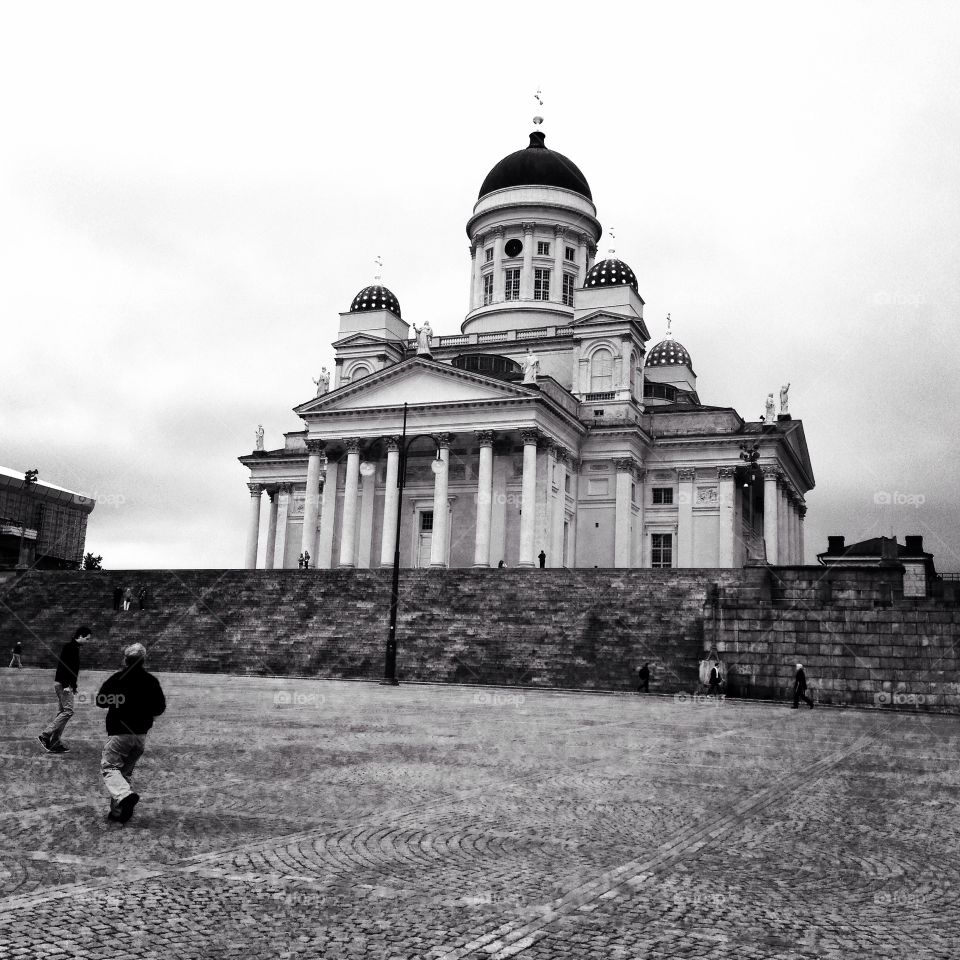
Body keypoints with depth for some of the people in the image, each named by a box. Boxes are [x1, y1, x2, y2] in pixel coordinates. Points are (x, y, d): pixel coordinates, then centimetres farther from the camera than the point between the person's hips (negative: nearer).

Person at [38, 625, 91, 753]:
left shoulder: (75, 648, 18)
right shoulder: (68, 647, -13)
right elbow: (63, 666, -21)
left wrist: (73, 686, 26)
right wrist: (66, 685, -25)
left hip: (67, 685, 10)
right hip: (63, 684, -10)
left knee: (63, 712, 9)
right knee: (68, 711, -13)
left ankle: (54, 743, 10)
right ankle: (45, 736, -12)